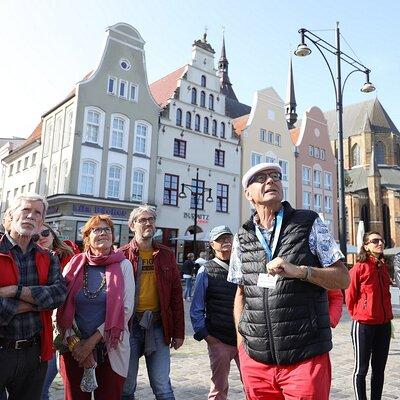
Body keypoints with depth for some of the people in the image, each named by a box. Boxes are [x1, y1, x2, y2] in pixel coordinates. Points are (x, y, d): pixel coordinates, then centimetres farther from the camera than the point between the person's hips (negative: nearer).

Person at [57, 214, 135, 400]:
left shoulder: (123, 265, -4)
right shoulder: (74, 265, 1)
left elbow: (125, 309, -9)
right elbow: (62, 308, -1)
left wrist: (92, 341, -12)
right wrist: (74, 342, -11)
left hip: (110, 348, -1)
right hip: (74, 350, 2)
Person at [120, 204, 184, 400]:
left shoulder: (166, 254, 5)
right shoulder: (122, 255, -2)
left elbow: (176, 294, 6)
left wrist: (178, 332, 4)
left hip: (158, 324, 1)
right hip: (129, 324, -1)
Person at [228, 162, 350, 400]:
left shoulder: (310, 224, -1)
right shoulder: (242, 238, 7)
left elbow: (343, 279, -2)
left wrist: (299, 271, -18)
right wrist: (241, 345, 7)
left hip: (306, 359, -2)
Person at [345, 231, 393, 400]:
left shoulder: (383, 267, 8)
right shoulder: (359, 268, -12)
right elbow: (350, 297, -7)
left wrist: (387, 316, 14)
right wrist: (359, 316, 3)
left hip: (384, 324, 6)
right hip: (363, 325, -6)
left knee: (379, 368, 14)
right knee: (361, 369, 4)